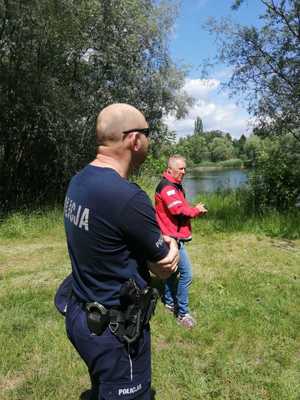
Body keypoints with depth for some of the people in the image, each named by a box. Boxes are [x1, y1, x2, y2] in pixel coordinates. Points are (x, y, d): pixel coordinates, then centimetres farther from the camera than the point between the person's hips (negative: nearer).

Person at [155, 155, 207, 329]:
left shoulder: (175, 186, 16)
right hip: (173, 237, -10)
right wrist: (197, 210, -10)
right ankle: (182, 313, 2)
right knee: (186, 274, -8)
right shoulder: (167, 187, -17)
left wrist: (194, 209, -2)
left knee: (172, 271, 19)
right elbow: (179, 210, -26)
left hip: (173, 235, 10)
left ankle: (169, 303, 32)